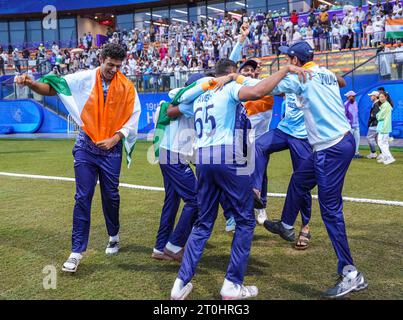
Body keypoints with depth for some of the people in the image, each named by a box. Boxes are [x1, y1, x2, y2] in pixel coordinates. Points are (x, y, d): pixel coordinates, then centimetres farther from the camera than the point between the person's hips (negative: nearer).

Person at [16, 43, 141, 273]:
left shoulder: (127, 87, -4)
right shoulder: (85, 78, -5)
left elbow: (133, 117, -2)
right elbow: (52, 88, -5)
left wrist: (114, 139, -13)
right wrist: (31, 83, -24)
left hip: (111, 149, 1)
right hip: (86, 147, 0)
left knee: (111, 196, 12)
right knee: (83, 198, -2)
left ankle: (114, 236, 37)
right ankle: (77, 250, 5)